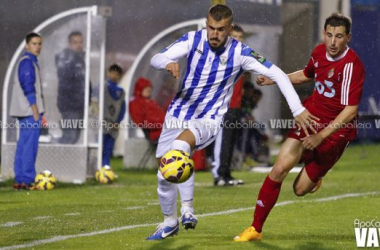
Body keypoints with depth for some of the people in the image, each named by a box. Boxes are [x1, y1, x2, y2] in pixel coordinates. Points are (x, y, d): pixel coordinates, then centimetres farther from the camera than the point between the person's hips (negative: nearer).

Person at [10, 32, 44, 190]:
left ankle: (19, 180, 11)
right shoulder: (27, 62, -12)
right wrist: (36, 112, -18)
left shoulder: (30, 62, 18)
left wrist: (38, 112, 19)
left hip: (25, 112, 10)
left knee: (23, 145, 9)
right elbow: (28, 88, -17)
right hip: (30, 111, -10)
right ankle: (27, 180, -10)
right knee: (30, 146, -9)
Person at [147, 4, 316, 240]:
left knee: (180, 146, -36)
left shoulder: (240, 52, -15)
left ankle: (187, 208, -24)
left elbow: (278, 74, -14)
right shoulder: (193, 39, -10)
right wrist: (168, 64, -40)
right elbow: (156, 59, -16)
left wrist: (298, 109, -20)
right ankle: (170, 223, 33)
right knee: (164, 174, 7)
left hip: (208, 120, -4)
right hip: (178, 114, 4)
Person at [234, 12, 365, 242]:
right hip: (310, 117, 5)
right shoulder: (320, 52, -1)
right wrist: (274, 79, 18)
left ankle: (316, 174, 36)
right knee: (279, 170, -10)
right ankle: (256, 229, 3)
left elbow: (351, 110, -27)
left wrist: (321, 136, -31)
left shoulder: (351, 65, -23)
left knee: (301, 189, -2)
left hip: (336, 129, -5)